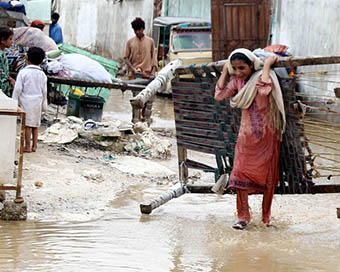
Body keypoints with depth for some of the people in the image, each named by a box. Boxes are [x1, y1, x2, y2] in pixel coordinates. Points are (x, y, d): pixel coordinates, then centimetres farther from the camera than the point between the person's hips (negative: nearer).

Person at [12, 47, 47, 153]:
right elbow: (44, 91, 9)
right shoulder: (42, 75, 5)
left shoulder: (23, 72, -7)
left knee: (27, 124, -3)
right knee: (35, 124, 11)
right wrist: (44, 106, 17)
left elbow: (17, 89, -8)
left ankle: (27, 146, -2)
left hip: (26, 101, -4)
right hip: (37, 102, 4)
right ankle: (34, 145, 12)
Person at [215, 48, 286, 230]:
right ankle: (243, 216, 2)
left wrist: (267, 66, -23)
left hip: (266, 134, -4)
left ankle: (266, 216, 16)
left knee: (267, 176, 4)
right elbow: (219, 95, -1)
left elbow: (264, 90, -33)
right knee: (240, 172, -5)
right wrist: (225, 71, 1)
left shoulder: (263, 76, -11)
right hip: (246, 133, 4)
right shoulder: (237, 80, 5)